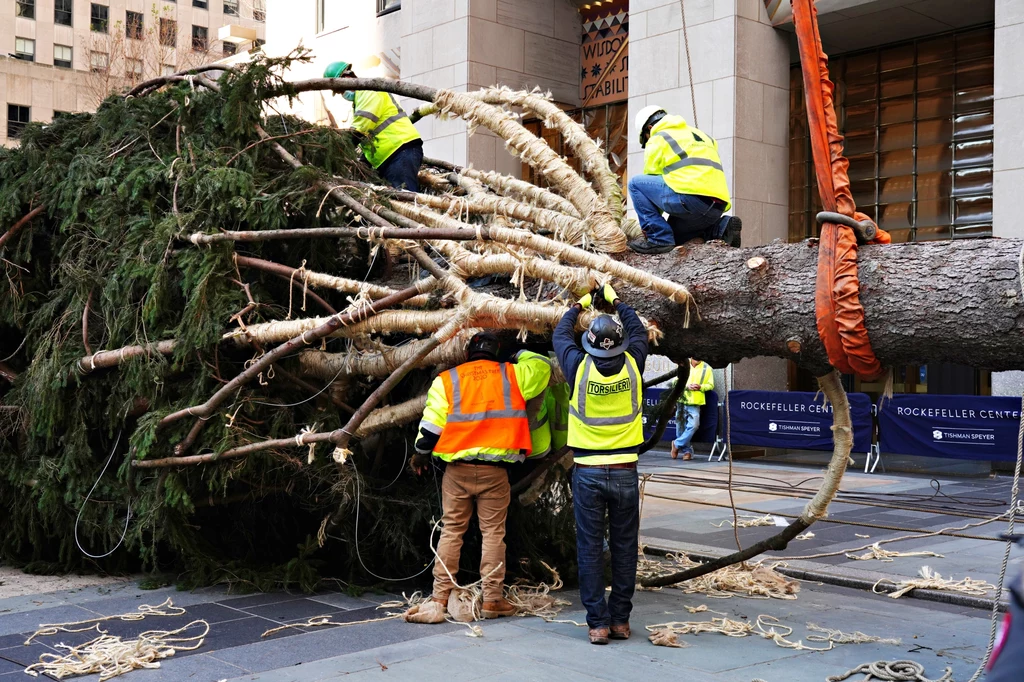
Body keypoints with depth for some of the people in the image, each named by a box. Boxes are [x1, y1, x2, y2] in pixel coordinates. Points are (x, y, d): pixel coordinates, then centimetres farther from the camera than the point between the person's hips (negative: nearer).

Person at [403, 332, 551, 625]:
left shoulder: (446, 379, 4)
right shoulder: (512, 374, 5)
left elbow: (431, 424, 2)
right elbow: (543, 366, 20)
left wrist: (421, 453, 17)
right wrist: (519, 355, 36)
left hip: (457, 469, 1)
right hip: (494, 471, -1)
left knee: (451, 531, 7)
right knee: (493, 533, 6)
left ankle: (439, 600, 7)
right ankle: (492, 600, 8)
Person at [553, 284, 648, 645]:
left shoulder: (579, 368, -8)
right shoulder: (632, 366, -4)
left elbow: (560, 335, 13)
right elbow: (639, 331, 17)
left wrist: (579, 306, 29)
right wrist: (615, 300, 30)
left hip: (588, 473, -1)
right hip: (625, 473, 1)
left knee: (590, 548, 4)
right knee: (624, 547, 10)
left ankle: (598, 623, 6)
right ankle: (620, 620, 16)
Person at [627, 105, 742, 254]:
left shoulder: (657, 139, 10)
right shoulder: (700, 134, 31)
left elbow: (652, 181, 11)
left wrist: (651, 222, 22)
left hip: (693, 199, -8)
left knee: (636, 183, 4)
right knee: (673, 234, 28)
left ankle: (658, 239, -6)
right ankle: (721, 227, 8)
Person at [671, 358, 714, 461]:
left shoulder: (707, 368, 3)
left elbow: (711, 385, 6)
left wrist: (700, 387, -14)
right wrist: (687, 386, -11)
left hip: (695, 403, -2)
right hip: (681, 401, 2)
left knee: (693, 425, -15)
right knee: (680, 427, 5)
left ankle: (677, 444, 3)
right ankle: (687, 450, 18)